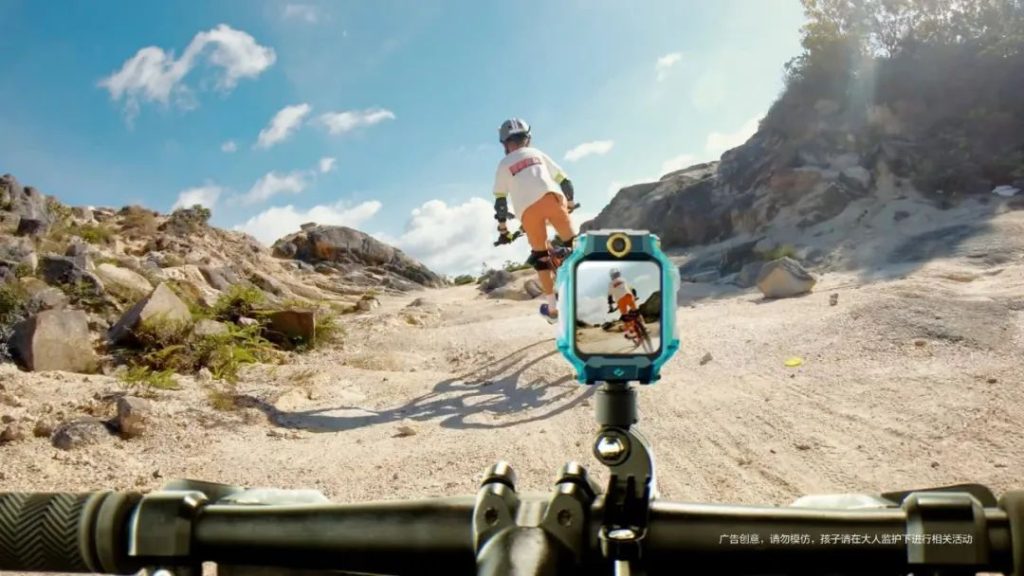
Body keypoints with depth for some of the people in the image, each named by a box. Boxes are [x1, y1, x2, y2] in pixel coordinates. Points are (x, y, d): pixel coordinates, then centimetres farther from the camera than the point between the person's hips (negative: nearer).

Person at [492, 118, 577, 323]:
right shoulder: (537, 154, 27)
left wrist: (502, 227, 30)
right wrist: (569, 204, 39)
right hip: (551, 198, 1)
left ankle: (552, 308, 11)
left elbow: (500, 201, 20)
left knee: (540, 257, 9)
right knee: (573, 243, 4)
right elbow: (564, 180, 26)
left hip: (528, 209, 0)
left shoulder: (504, 165, 24)